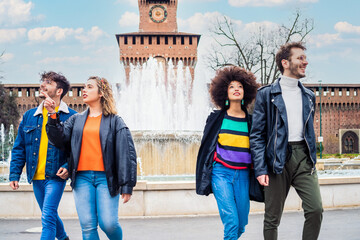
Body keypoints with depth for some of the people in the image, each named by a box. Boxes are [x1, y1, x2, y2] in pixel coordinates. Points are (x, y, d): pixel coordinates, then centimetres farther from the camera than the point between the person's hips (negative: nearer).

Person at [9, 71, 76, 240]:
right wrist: (14, 175, 6)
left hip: (56, 176, -5)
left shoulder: (71, 117, -3)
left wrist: (68, 167, -18)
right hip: (36, 177, 5)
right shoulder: (29, 116, 11)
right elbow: (19, 148, 12)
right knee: (50, 216, 18)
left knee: (48, 218, -14)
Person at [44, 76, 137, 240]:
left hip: (105, 177, -3)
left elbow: (126, 153, 1)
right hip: (82, 178, 3)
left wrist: (127, 185, -5)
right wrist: (53, 115, -6)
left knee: (108, 223, -10)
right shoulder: (76, 120, 17)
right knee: (87, 226, -2)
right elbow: (60, 140, 5)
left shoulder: (114, 121, 5)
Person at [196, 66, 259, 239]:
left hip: (242, 175, 2)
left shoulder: (250, 121, 9)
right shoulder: (217, 118, 5)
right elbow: (206, 146, 11)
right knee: (231, 222, -15)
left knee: (241, 225, 5)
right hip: (221, 172, -2)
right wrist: (204, 177, 10)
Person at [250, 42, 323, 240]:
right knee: (272, 218, 3)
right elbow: (257, 135, -3)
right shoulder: (266, 94, 1)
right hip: (277, 160, -4)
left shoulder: (309, 96, 16)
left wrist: (312, 161, 15)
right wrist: (260, 169, -11)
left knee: (315, 210, -10)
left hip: (303, 157, 4)